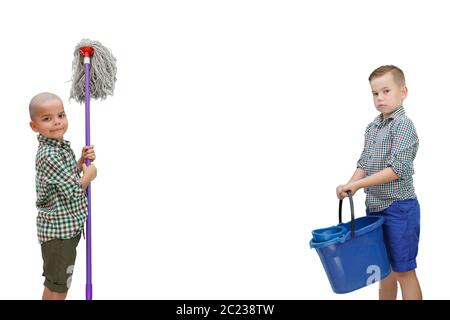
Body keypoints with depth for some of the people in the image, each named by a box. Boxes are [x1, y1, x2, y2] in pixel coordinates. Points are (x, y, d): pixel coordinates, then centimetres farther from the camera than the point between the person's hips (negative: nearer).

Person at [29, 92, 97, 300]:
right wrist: (90, 174, -8)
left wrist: (82, 160, 3)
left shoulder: (61, 146, 6)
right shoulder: (49, 155, -25)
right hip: (59, 230, -9)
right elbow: (74, 191, -25)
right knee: (57, 286, 5)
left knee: (60, 282, 24)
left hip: (68, 226, 9)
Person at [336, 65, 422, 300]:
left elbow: (397, 169, -22)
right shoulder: (372, 127, 9)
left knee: (403, 271, 2)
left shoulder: (403, 125, -14)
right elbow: (363, 164, 10)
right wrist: (350, 186, -9)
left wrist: (357, 184, -23)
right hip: (375, 207, 7)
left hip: (398, 207, -7)